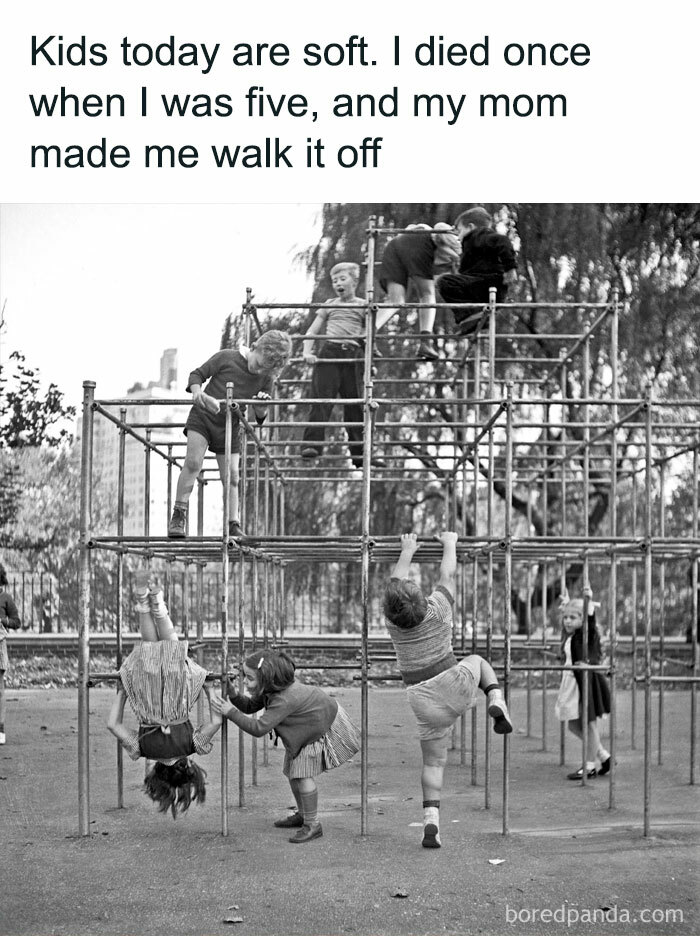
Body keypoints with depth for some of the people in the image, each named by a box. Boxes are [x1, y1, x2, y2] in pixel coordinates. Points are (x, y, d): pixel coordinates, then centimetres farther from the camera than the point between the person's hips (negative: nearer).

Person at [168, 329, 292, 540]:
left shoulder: (266, 379, -3)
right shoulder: (226, 357, -12)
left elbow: (260, 419, 4)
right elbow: (197, 374, -3)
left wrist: (261, 409, -19)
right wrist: (197, 392, -23)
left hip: (230, 428, 3)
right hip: (203, 417, -3)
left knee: (231, 477, 1)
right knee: (193, 462, -20)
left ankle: (233, 525, 11)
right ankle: (179, 514, -15)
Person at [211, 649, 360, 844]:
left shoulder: (284, 699, -40)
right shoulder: (269, 690, -12)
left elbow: (259, 728, -42)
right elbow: (250, 705, -3)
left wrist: (231, 712, -40)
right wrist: (233, 696, -22)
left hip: (323, 729, -10)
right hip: (305, 730, 10)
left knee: (303, 773, -14)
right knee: (292, 772, 13)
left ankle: (313, 825, -3)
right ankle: (302, 814, 32)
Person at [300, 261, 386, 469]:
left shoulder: (363, 306, 14)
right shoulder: (329, 305, 17)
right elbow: (312, 331, 15)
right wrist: (307, 351, -1)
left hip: (353, 355, 0)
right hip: (328, 353, 0)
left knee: (355, 405, 1)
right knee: (321, 400, -11)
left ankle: (360, 452, 4)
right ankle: (311, 445, -13)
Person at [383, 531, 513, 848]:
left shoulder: (392, 621, -7)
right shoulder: (437, 609, -13)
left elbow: (396, 579, 11)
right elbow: (448, 575, 5)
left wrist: (407, 551, 26)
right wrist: (450, 544, 23)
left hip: (424, 702, 1)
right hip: (456, 687, -1)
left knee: (433, 763, 12)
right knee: (477, 661, 31)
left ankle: (431, 821, -4)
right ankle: (497, 703, 4)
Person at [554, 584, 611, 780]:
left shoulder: (587, 634, -10)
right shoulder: (569, 636, 12)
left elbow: (590, 620, -30)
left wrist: (589, 601, -39)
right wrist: (565, 604, 39)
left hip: (587, 681, -9)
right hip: (571, 682, 9)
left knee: (589, 723, 0)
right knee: (574, 725, 11)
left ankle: (590, 766, 8)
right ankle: (604, 756, 23)